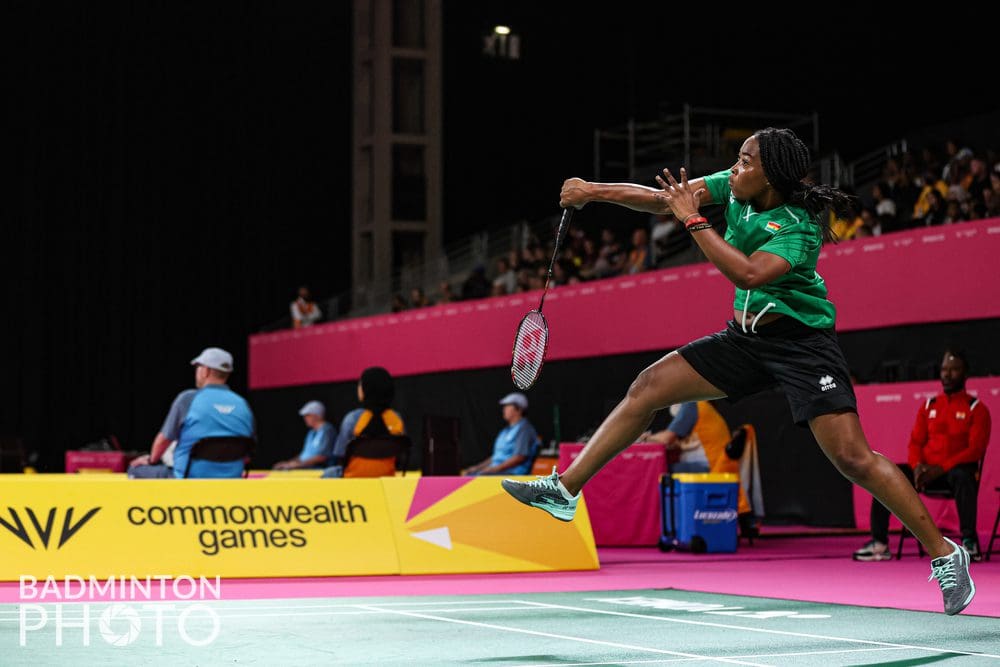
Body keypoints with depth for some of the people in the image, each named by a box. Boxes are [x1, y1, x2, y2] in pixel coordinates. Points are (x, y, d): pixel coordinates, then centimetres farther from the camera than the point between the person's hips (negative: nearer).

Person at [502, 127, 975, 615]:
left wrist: (693, 220, -30)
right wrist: (594, 191, -12)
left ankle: (944, 553, -5)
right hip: (745, 337, 7)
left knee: (852, 457, -16)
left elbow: (748, 273, -36)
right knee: (648, 387, 2)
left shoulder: (798, 227, -23)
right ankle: (566, 489, 10)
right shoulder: (732, 189, -3)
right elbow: (661, 198, -1)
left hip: (800, 340, -7)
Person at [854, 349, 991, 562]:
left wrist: (941, 469, -21)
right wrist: (917, 466, -12)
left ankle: (970, 542, -33)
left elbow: (976, 449, -11)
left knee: (962, 477, -40)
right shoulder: (929, 405, 14)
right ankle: (879, 543, -17)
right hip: (927, 470, 5)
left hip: (957, 470, -5)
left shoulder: (976, 408, -1)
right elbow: (915, 442, 11)